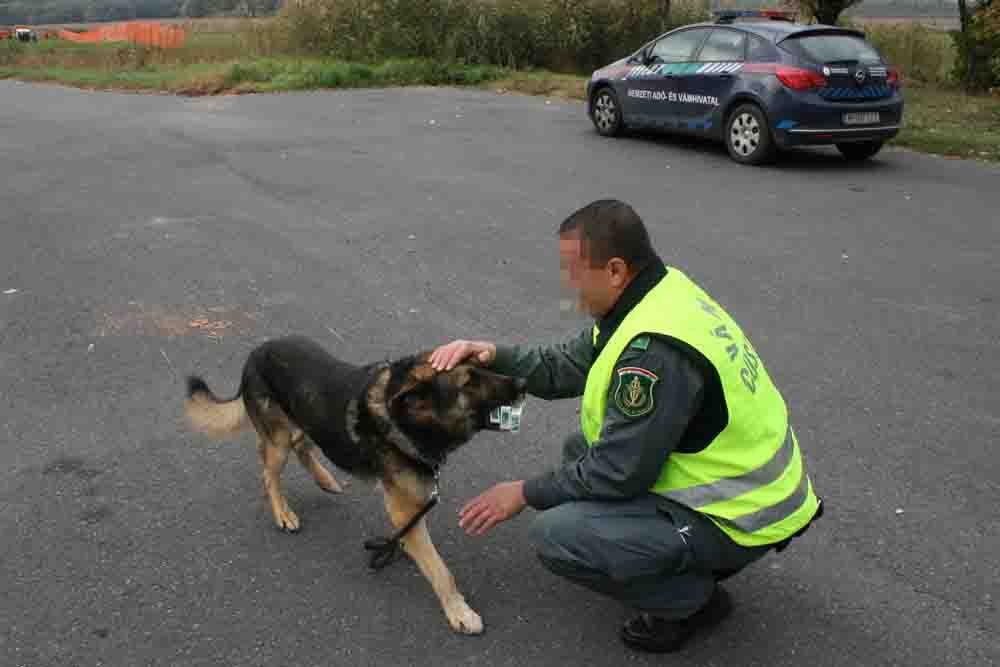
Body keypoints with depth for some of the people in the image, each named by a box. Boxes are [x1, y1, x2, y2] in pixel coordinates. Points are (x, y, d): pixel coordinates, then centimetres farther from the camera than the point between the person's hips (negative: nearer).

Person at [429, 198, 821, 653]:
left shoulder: (657, 350, -31)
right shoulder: (658, 294, -1)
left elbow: (617, 473, -23)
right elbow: (566, 367, 8)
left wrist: (525, 493, -10)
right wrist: (495, 356, -7)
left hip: (738, 514, -10)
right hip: (740, 477, 10)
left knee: (556, 535, -18)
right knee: (581, 448, 17)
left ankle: (691, 598, 2)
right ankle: (687, 552, 16)